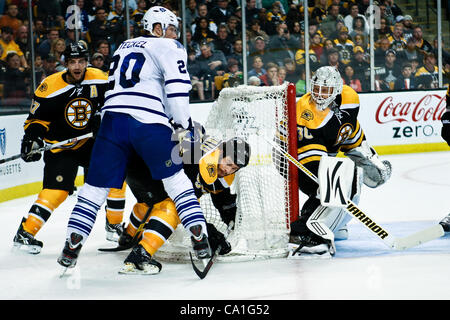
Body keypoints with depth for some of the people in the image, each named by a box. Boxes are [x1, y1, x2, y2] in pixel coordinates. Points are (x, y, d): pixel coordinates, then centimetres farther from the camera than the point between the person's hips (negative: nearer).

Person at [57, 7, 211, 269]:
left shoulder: (124, 47, 30)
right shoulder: (168, 48, 9)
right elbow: (177, 88, -4)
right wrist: (184, 126, 1)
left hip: (112, 119, 5)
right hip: (148, 123, -4)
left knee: (96, 187, 8)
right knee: (175, 178, 9)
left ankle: (71, 247, 1)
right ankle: (200, 240, 3)